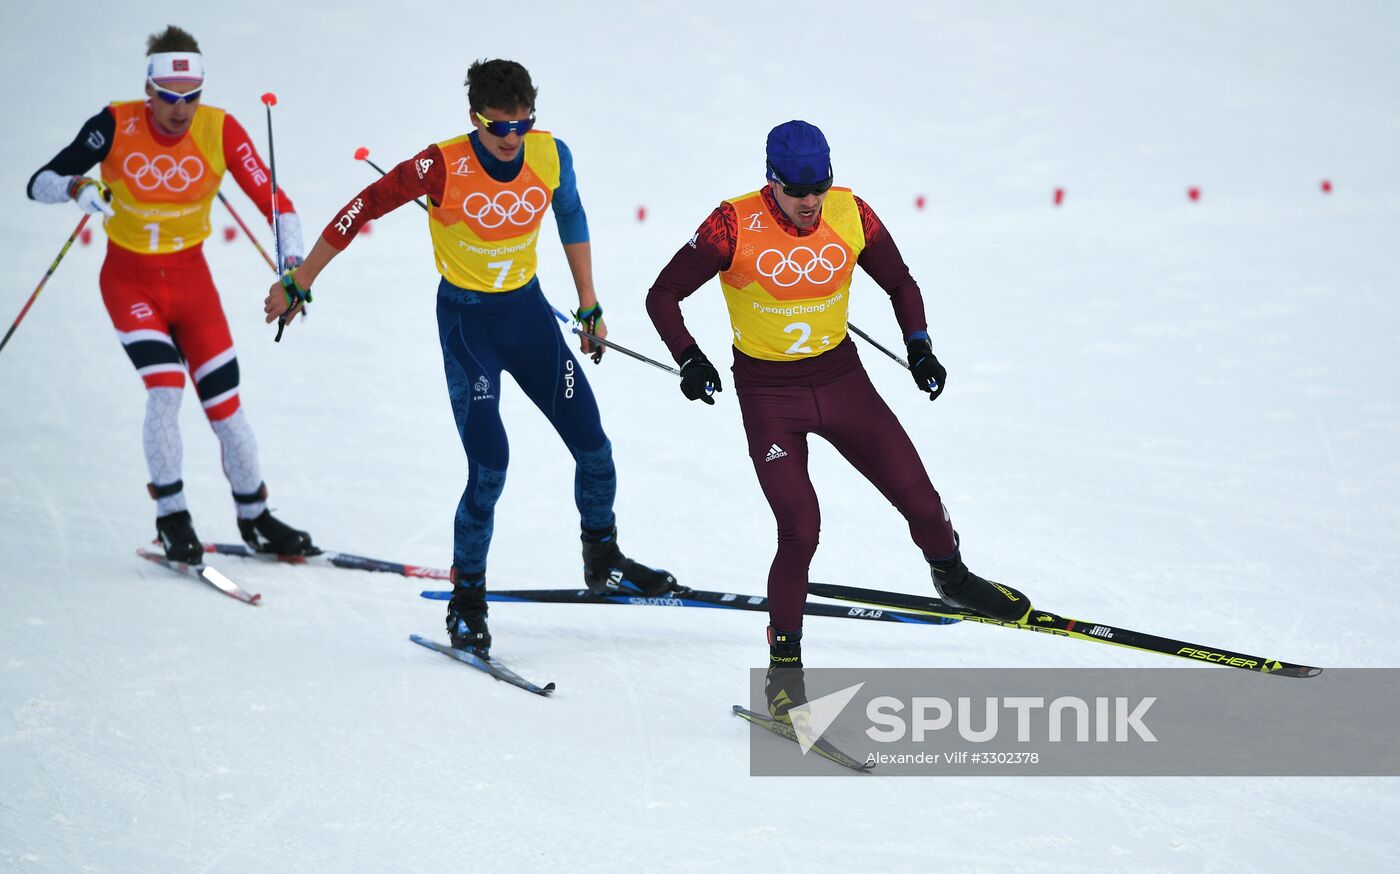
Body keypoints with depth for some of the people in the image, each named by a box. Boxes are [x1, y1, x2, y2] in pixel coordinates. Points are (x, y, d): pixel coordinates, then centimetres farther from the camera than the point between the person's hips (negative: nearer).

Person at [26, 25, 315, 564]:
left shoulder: (219, 131, -14)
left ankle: (255, 520, 21)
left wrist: (293, 262, -27)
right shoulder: (117, 126, -17)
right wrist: (77, 187, -36)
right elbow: (39, 184, -14)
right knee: (166, 388, -21)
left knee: (224, 403, 1)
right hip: (130, 280, -2)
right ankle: (172, 519, -5)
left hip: (191, 278, 2)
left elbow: (272, 199, -11)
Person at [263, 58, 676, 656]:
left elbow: (571, 220, 10)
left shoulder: (551, 156, -9)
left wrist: (590, 306, 15)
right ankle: (467, 601, 1)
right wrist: (297, 285, -12)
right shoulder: (443, 167, -22)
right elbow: (361, 210, -15)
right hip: (466, 320, -5)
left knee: (593, 449, 6)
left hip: (528, 312, 5)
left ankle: (603, 562, 32)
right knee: (489, 465, -16)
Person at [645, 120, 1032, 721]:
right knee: (800, 531, -14)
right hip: (768, 393, -3)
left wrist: (919, 346, -5)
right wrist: (689, 360, -23)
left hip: (841, 378, 3)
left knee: (918, 498, -1)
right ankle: (784, 664, 5)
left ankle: (951, 578, 32)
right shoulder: (735, 226, -18)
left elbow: (900, 284, 9)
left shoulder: (851, 216, -8)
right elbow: (663, 295, -9)